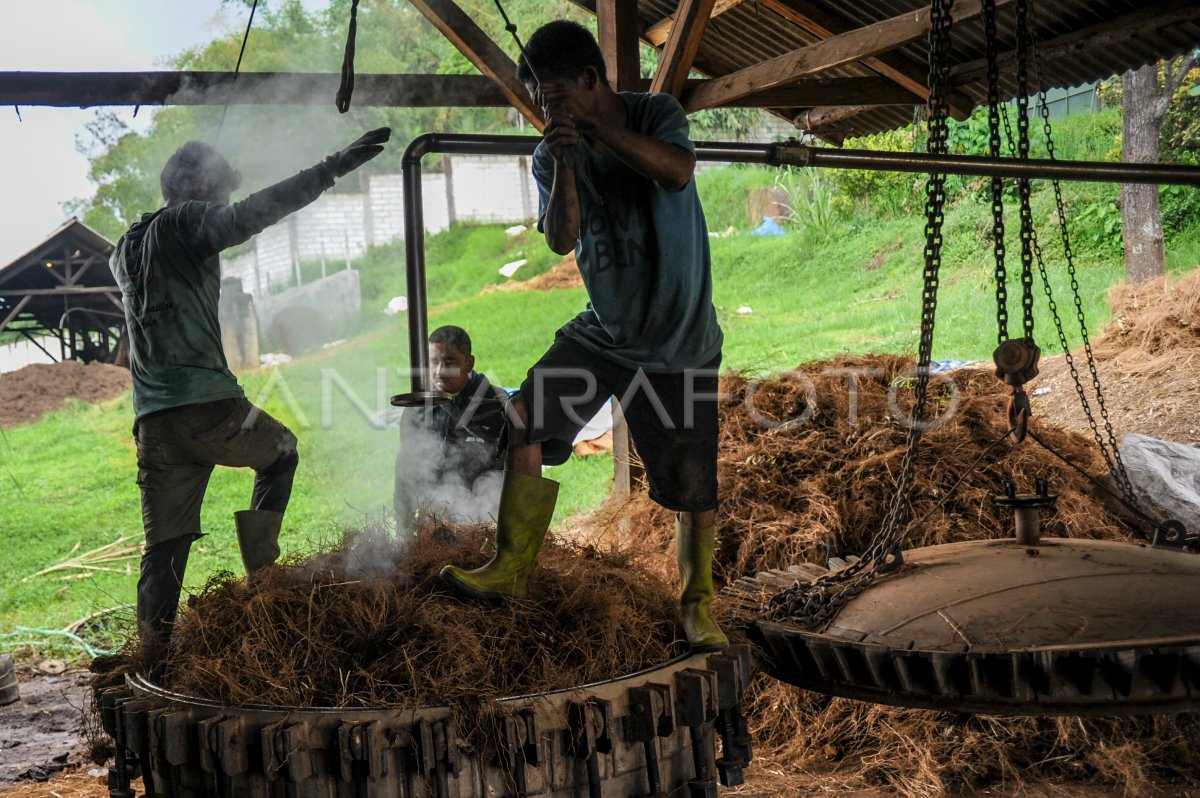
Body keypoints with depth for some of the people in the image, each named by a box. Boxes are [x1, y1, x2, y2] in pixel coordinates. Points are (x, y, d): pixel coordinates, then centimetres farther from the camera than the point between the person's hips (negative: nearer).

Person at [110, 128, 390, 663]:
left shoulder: (126, 249, 20)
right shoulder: (185, 224, -4)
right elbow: (252, 215, -19)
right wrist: (333, 168, -23)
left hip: (153, 422, 7)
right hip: (207, 406, -7)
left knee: (165, 543, 10)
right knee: (281, 450, 22)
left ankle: (151, 649, 8)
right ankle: (261, 566, 15)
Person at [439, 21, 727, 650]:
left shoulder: (656, 113, -4)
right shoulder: (551, 158, 1)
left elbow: (677, 172, -25)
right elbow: (561, 240, -13)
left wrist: (593, 122, -26)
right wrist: (564, 161, -27)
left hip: (680, 341, -3)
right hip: (601, 331, 3)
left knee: (695, 486, 0)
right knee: (525, 426, -15)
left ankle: (697, 601, 21)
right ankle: (509, 568, -3)